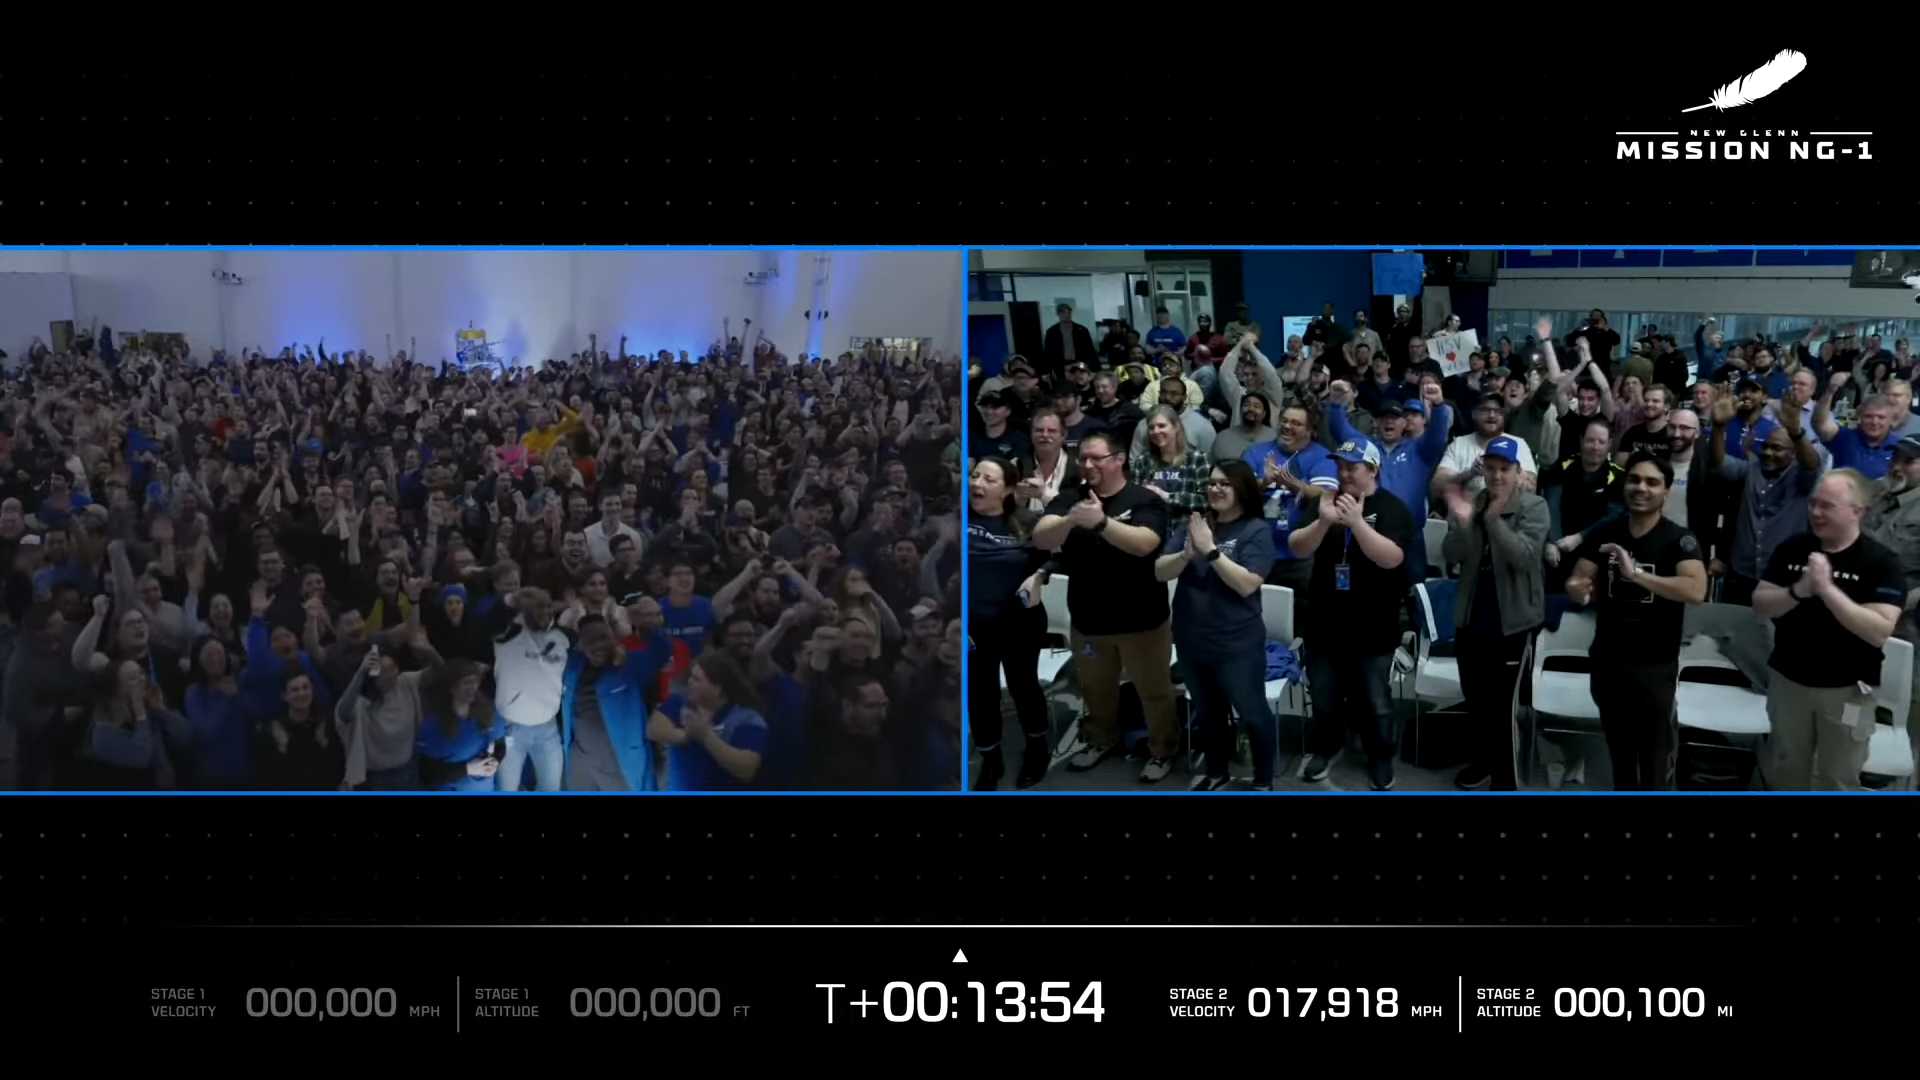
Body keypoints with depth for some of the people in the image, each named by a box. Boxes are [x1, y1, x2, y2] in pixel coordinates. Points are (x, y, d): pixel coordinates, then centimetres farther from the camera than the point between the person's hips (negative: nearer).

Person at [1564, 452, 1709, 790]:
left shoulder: (1679, 540, -14)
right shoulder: (1603, 533, 0)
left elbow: (1696, 591, -29)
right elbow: (1576, 582, -4)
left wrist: (1637, 574, -39)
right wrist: (1578, 589, -29)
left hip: (1655, 666, -4)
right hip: (1607, 661, 4)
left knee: (1655, 763, 0)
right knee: (1619, 752, 20)